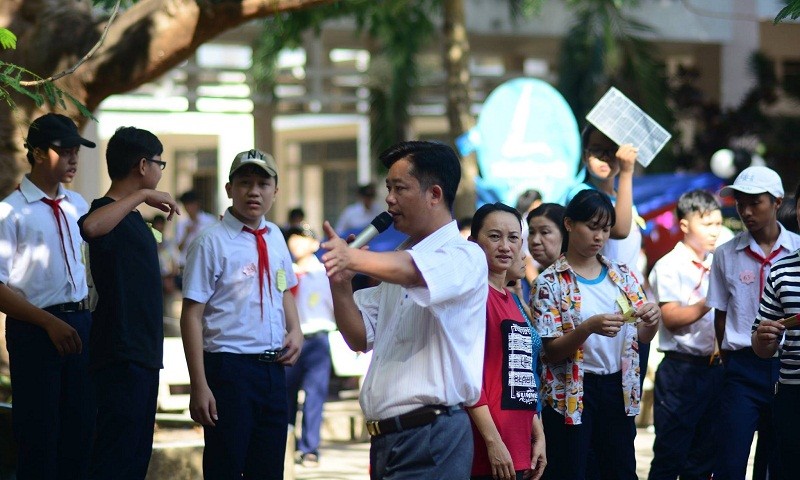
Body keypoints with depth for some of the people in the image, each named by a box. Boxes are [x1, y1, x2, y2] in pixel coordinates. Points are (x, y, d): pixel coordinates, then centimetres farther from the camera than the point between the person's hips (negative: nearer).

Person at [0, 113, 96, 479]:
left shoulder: (77, 206, 10)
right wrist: (50, 323, -19)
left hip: (79, 323, 6)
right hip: (35, 329, -6)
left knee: (81, 430, 8)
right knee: (39, 436, 0)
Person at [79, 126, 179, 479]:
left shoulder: (132, 217, 17)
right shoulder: (109, 213, -13)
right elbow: (89, 227, -40)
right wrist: (143, 195, -31)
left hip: (142, 353, 10)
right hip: (121, 356, -10)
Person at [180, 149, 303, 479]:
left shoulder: (274, 238, 10)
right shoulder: (212, 242, -10)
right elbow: (192, 316, -12)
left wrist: (295, 331, 6)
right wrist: (199, 386, -18)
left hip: (273, 366, 6)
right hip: (230, 368, -6)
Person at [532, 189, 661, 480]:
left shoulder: (622, 276, 8)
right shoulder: (551, 282, -7)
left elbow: (643, 336, 10)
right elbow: (552, 351, -11)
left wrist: (653, 319, -13)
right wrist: (589, 328, -28)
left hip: (617, 388, 4)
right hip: (571, 393, -4)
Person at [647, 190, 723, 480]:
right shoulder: (669, 267, -6)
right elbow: (671, 318, -16)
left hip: (714, 367, 7)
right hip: (681, 369, -6)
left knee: (703, 456, 10)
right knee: (670, 454, -4)